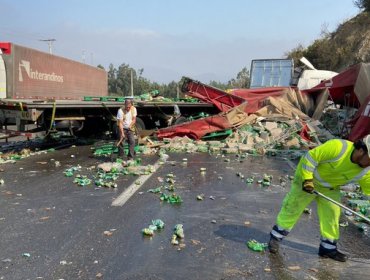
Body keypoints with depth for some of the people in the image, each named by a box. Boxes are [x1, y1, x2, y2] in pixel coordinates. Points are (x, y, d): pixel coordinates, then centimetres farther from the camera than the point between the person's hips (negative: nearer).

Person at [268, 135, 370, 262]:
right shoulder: (337, 147, -33)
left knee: (332, 213, 4)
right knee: (292, 208, 1)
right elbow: (311, 157, -29)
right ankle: (275, 237, 16)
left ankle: (328, 247, 23)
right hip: (307, 181, -5)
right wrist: (307, 179, -27)